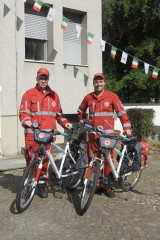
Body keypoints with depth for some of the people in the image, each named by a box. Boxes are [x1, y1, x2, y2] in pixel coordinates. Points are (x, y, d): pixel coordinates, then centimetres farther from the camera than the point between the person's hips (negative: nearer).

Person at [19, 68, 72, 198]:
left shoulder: (53, 95, 20)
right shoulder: (29, 94, 9)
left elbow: (58, 113, 24)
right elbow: (23, 112, 1)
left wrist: (65, 123, 7)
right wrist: (26, 121, -19)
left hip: (48, 133, 3)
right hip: (33, 132, -2)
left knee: (45, 158, 2)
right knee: (31, 159, -5)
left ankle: (42, 183, 16)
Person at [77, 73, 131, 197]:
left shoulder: (112, 96, 3)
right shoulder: (88, 97, 9)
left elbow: (121, 111, 2)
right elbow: (81, 111, 25)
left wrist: (127, 127, -5)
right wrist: (83, 124, 16)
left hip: (108, 132, -2)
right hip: (93, 132, 2)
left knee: (108, 159, -5)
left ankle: (107, 185, 8)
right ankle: (98, 183, 19)